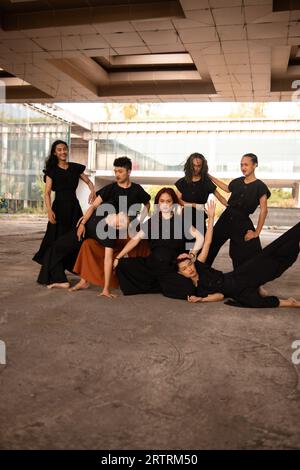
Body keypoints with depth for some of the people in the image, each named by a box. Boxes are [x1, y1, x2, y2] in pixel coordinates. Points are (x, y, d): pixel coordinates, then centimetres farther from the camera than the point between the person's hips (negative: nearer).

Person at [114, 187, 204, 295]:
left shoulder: (180, 221, 1)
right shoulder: (151, 222, 7)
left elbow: (200, 238, -2)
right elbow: (135, 239, 4)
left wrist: (192, 255, -15)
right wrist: (118, 257, -1)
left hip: (174, 266, -2)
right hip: (153, 264, 2)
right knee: (123, 265, -13)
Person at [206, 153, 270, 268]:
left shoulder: (260, 186, -11)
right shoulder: (238, 181, 5)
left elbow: (263, 210, -10)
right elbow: (227, 188, 28)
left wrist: (256, 232, -11)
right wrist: (210, 177, 26)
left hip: (242, 222, -5)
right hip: (226, 217, 5)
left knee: (246, 256, -4)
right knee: (210, 245, 9)